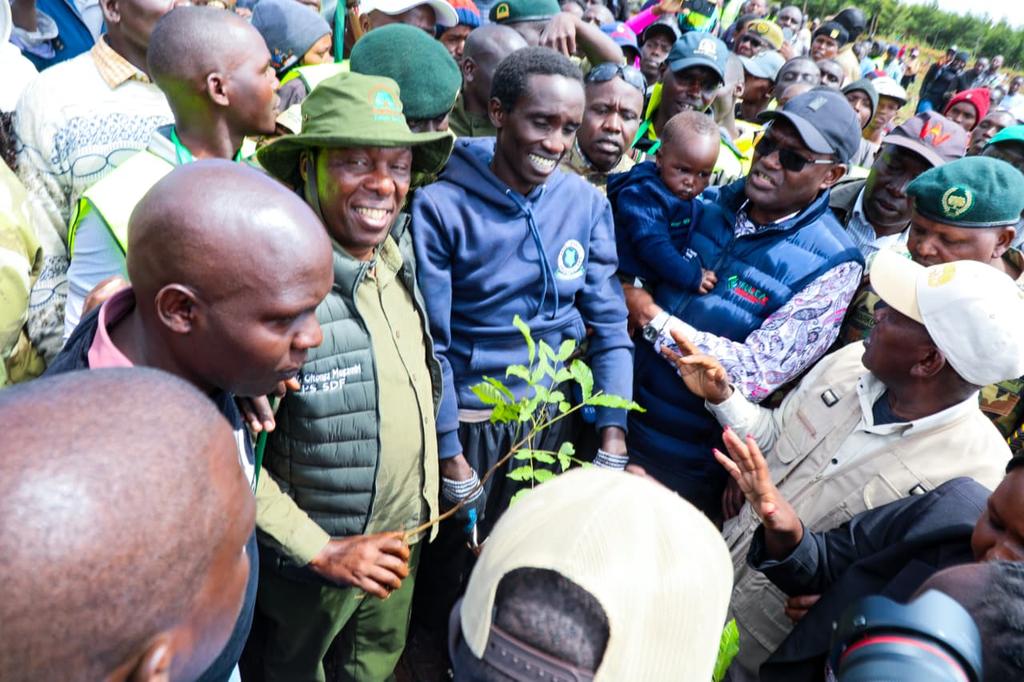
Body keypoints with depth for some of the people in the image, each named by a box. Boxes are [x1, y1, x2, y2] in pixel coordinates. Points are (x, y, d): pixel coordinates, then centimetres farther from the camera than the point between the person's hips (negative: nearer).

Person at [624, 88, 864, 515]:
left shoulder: (832, 265, -15)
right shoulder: (712, 200, -1)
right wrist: (623, 299, -11)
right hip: (615, 414, 5)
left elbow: (757, 373, -22)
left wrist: (652, 318, -20)